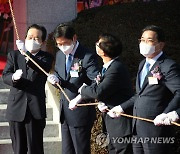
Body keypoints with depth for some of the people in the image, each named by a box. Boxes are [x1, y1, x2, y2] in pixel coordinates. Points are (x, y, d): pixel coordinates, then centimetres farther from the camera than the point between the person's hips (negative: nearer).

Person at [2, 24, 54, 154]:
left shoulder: (46, 57, 4)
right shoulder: (14, 55, 11)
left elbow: (44, 69, -19)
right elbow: (5, 75, -1)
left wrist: (26, 54, -34)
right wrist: (14, 77, -25)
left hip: (36, 109, -2)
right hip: (16, 108, 2)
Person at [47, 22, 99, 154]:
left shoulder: (88, 57, -15)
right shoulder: (60, 55, 9)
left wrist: (80, 97, -35)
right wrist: (55, 79, -6)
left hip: (80, 113, -7)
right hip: (64, 112, 7)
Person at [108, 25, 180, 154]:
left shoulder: (169, 67, -13)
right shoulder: (143, 64, 15)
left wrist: (166, 114, -35)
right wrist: (122, 108, 19)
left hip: (156, 129, -8)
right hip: (137, 128, 9)